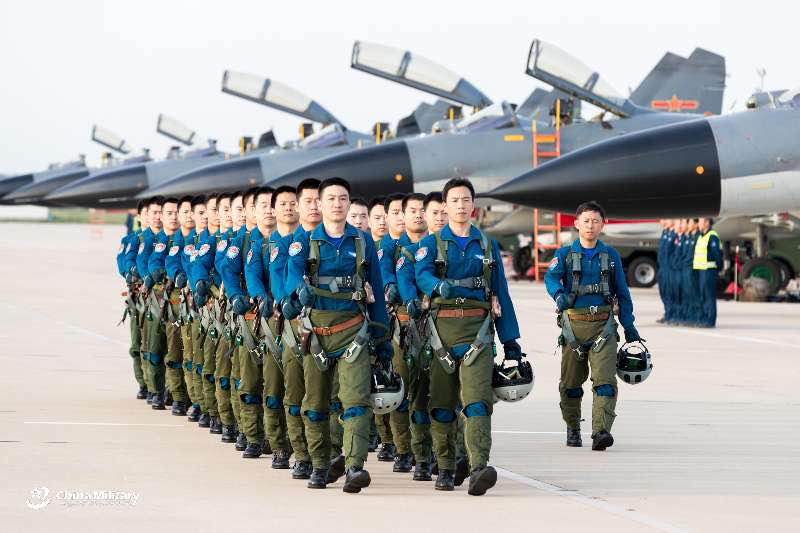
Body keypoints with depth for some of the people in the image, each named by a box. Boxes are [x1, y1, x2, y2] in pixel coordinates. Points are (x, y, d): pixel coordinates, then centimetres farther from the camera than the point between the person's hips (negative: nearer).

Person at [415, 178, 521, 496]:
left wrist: (511, 340, 11)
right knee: (442, 401, 5)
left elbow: (501, 294, 16)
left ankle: (478, 468, -28)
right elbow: (422, 275, -12)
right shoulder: (431, 244, 9)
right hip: (442, 326, 0)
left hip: (478, 328, 0)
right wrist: (441, 286, -36)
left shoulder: (488, 246, 15)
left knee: (477, 397, -16)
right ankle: (445, 469, 18)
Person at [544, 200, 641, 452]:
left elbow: (622, 292, 15)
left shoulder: (611, 256, 11)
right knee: (571, 382, 9)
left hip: (603, 325, 0)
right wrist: (559, 294, -37)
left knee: (605, 380, -15)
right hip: (574, 324, 0)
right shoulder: (565, 254, 5)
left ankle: (601, 431, -24)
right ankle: (573, 429, 28)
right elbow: (551, 277, -14)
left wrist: (629, 327, 11)